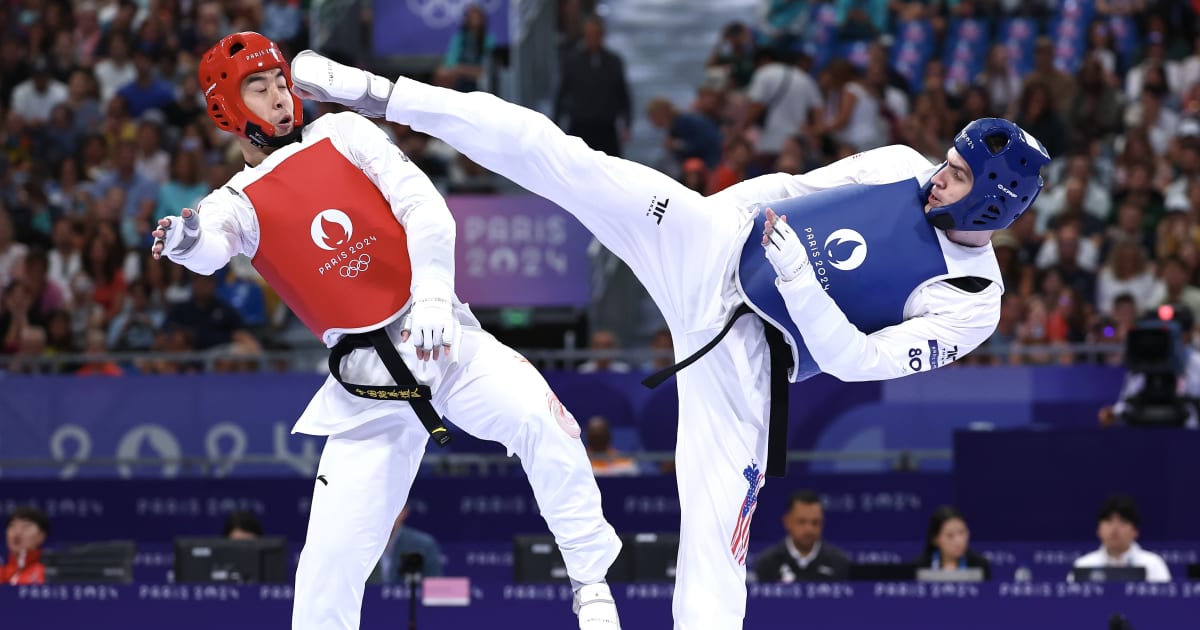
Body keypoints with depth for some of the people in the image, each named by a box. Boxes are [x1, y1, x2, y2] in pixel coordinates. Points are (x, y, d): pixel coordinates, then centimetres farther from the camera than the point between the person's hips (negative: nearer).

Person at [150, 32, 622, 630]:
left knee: (538, 418, -25)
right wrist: (189, 243, -45)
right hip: (365, 384, 0)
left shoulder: (342, 134, 7)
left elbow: (423, 206, -4)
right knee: (331, 555, -7)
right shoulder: (237, 202, 3)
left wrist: (432, 294, -19)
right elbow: (214, 245, -21)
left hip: (440, 335, 0)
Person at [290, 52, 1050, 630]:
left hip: (742, 357, -3)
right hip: (708, 248, 3)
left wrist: (796, 273, -26)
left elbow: (851, 359, -21)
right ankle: (378, 95, -7)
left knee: (716, 533, -11)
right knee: (559, 159, -12)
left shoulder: (970, 303, -13)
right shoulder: (901, 169, 0)